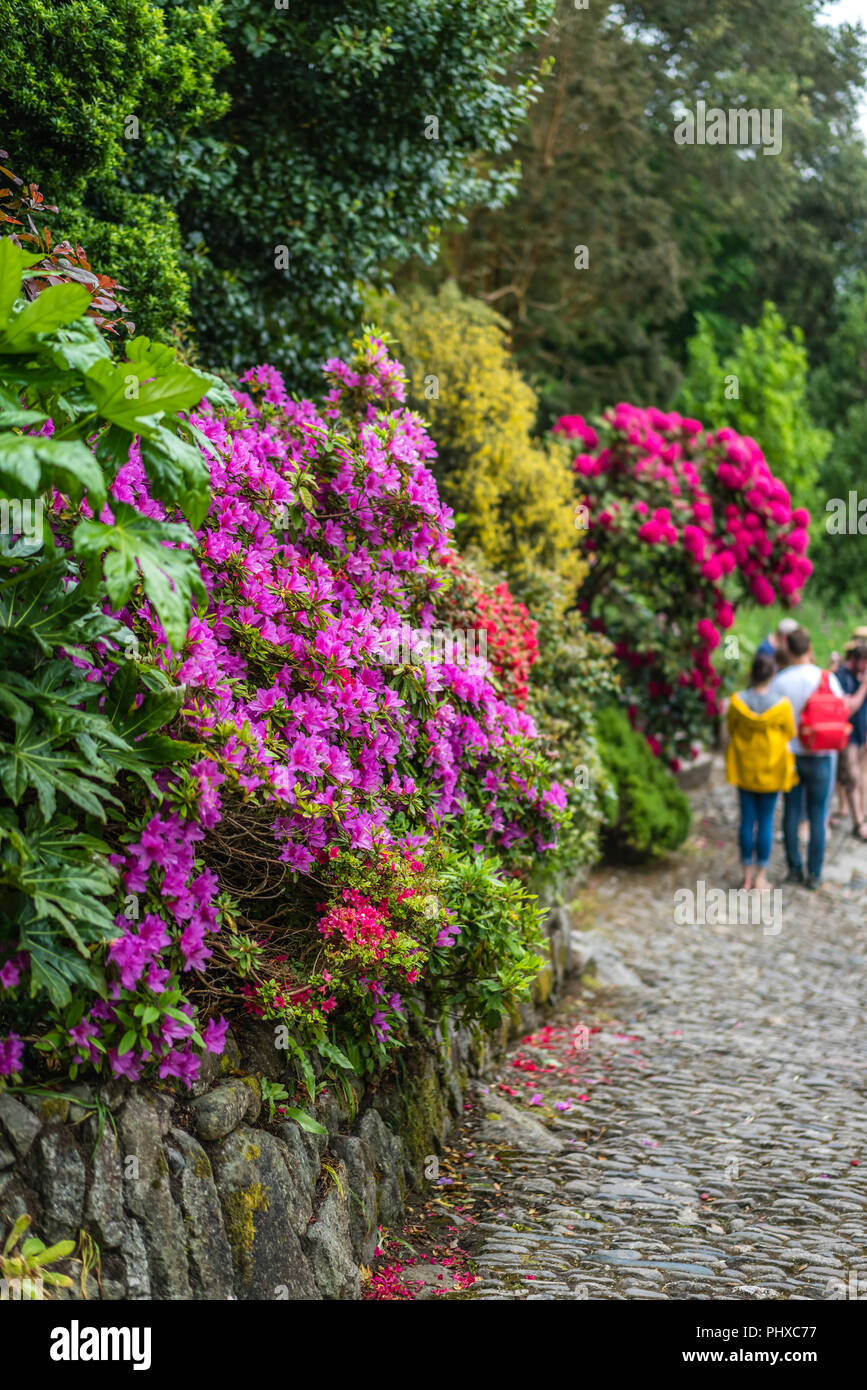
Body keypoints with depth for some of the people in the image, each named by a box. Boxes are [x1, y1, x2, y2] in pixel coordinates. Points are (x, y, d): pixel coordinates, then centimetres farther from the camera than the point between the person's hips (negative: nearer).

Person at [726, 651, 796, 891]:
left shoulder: (737, 701, -13)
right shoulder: (782, 705, -17)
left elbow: (731, 729, 1)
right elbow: (790, 734, -3)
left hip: (744, 767, 2)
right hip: (771, 769, -2)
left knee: (747, 819, 10)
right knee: (766, 821, 8)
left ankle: (747, 876, 16)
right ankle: (761, 877, 12)